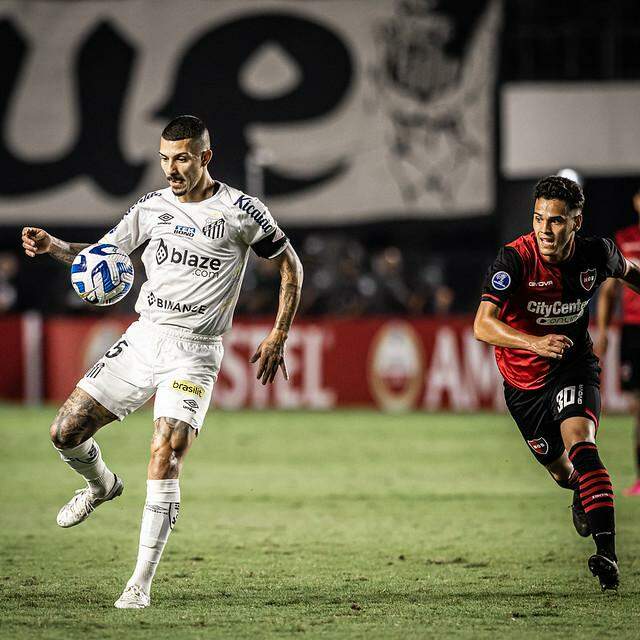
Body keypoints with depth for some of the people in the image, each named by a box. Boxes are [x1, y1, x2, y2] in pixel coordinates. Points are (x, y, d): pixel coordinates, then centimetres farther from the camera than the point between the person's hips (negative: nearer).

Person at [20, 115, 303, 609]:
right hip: (144, 337, 5)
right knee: (66, 432, -2)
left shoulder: (240, 211, -5)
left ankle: (142, 583, -13)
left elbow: (290, 266, 4)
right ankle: (102, 485, 34)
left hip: (195, 353, -5)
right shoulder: (153, 207, 7)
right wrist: (53, 246, -4)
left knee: (166, 457, -19)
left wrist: (278, 338, 0)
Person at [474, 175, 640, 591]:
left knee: (580, 447, -27)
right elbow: (483, 325, -35)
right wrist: (534, 343, -50)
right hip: (523, 380, 1)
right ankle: (582, 496, 55)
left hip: (574, 367, 0)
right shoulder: (516, 259, -25)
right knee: (559, 467, 17)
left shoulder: (596, 254, -15)